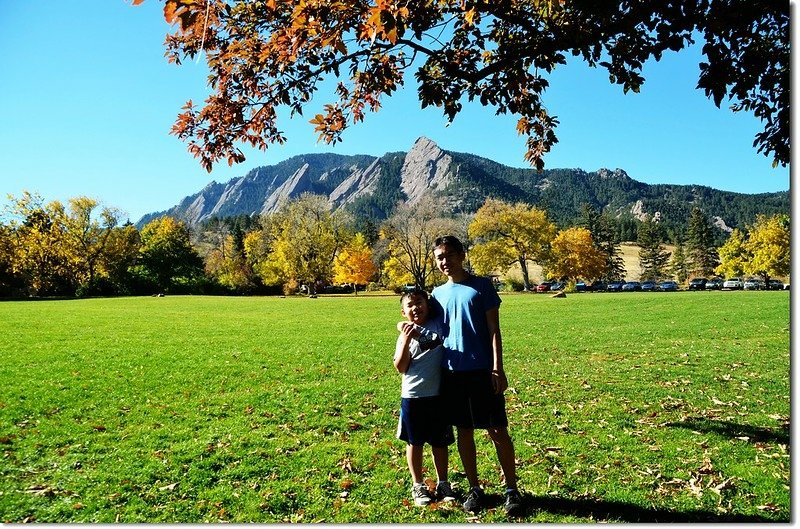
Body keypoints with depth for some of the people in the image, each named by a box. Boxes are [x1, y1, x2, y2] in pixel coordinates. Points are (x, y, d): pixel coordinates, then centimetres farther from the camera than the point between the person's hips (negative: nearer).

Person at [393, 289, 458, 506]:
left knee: (440, 442, 13)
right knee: (415, 442, 11)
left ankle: (443, 483, 29)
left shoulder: (439, 325, 1)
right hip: (412, 396, -1)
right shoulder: (405, 335, -1)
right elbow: (400, 367, -8)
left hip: (438, 395, 1)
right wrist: (407, 339, -21)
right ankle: (418, 485, 27)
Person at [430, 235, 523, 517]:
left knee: (498, 430, 2)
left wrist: (498, 368, -11)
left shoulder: (482, 286, -2)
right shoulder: (438, 293, 10)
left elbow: (494, 330, -4)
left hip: (483, 370, -4)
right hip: (452, 372, 4)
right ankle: (475, 489, 24)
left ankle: (512, 490, 15)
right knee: (463, 432, 10)